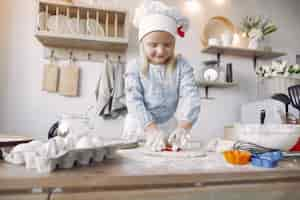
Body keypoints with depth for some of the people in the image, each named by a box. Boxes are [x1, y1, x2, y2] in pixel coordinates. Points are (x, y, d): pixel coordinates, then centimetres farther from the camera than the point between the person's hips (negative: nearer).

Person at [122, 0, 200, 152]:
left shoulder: (181, 66, -4)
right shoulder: (134, 67, -6)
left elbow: (190, 96, -15)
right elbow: (134, 100, -14)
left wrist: (184, 127, -32)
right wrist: (151, 128, -28)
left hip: (170, 128, 0)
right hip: (140, 129, 0)